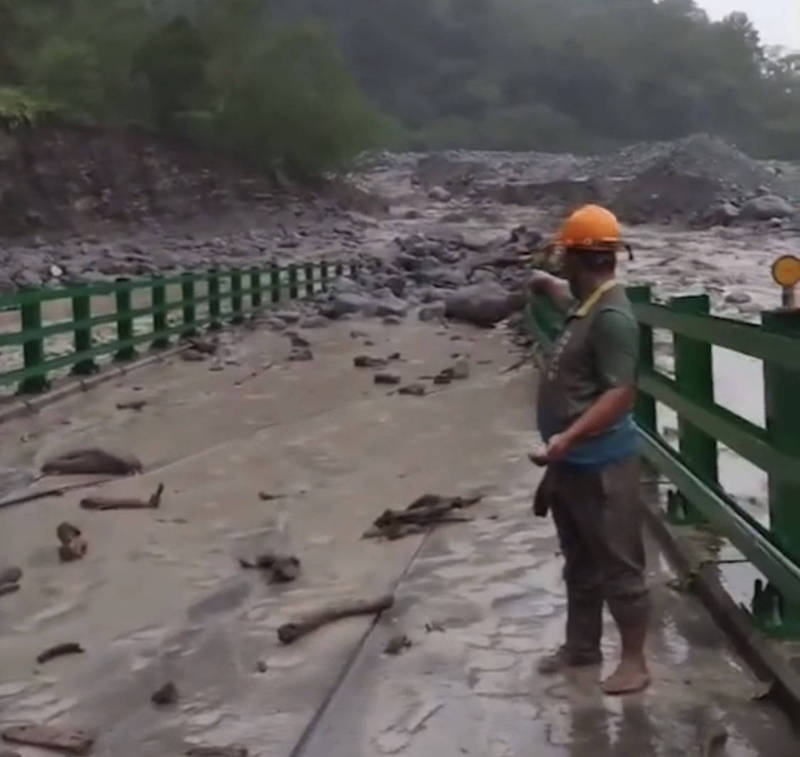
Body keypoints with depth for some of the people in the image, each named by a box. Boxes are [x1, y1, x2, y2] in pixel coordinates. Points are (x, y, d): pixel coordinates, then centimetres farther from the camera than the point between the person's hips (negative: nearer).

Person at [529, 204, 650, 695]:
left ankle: (635, 662, 14)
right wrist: (548, 286, 49)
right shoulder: (586, 302, 8)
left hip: (600, 465, -10)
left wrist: (568, 438, -35)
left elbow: (621, 393, -29)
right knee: (580, 563, 22)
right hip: (572, 463, 10)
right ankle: (582, 646, 36)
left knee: (618, 566, 2)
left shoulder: (612, 316, -23)